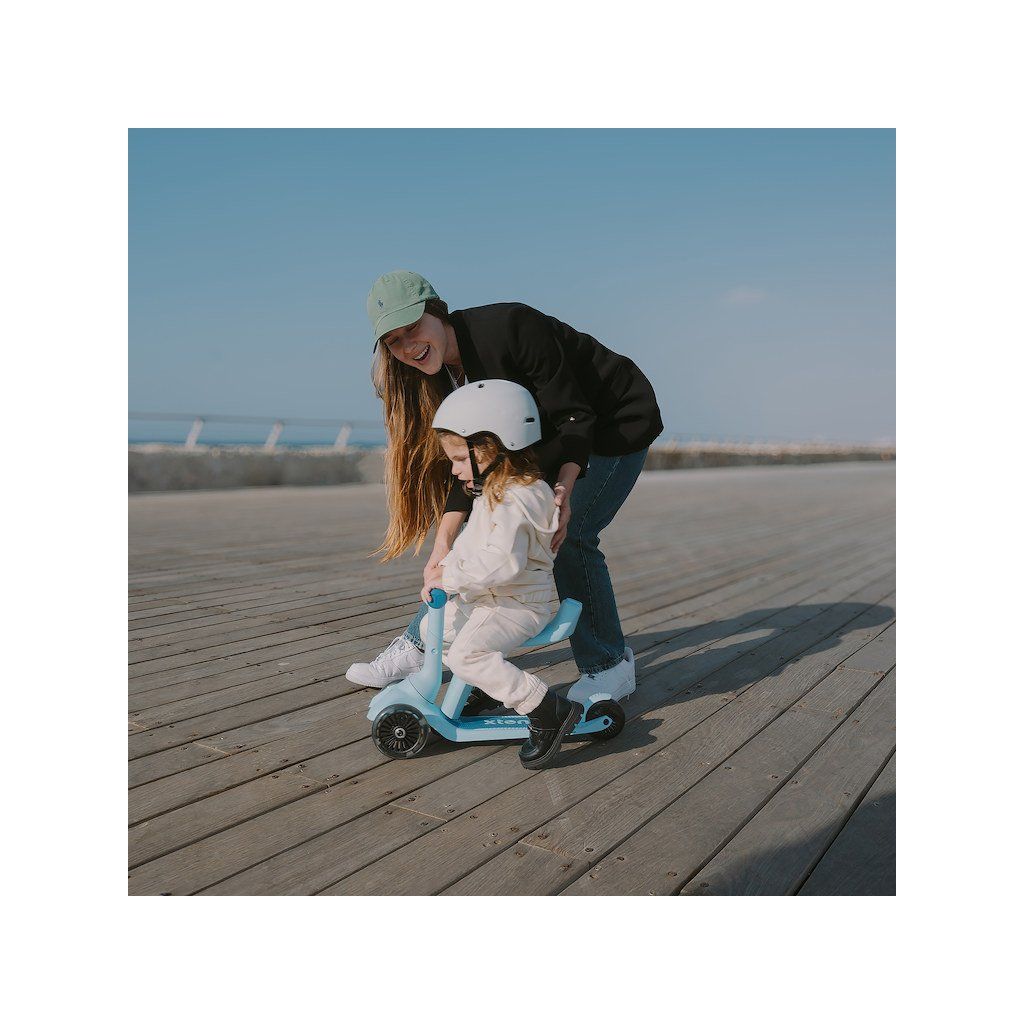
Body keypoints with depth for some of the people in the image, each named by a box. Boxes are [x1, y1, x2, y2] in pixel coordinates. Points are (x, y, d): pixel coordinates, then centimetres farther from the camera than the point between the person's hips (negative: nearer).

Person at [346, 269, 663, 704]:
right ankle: (418, 646, 10)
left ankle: (611, 665, -1)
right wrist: (443, 544, -22)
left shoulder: (509, 327, -31)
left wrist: (564, 487, -43)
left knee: (569, 536, -20)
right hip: (547, 435, 7)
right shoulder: (442, 371, -9)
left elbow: (576, 416, -29)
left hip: (618, 421, -7)